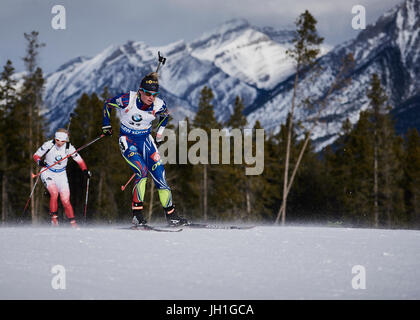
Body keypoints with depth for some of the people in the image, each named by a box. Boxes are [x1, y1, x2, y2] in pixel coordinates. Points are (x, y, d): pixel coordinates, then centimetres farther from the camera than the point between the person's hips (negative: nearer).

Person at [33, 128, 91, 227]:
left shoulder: (68, 147, -12)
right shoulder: (49, 145, -18)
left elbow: (79, 160, -2)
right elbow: (36, 155, -10)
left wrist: (85, 170, -18)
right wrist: (40, 161, -31)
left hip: (61, 175, 2)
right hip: (48, 173, -2)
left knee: (65, 201, -6)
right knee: (54, 193, -28)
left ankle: (73, 223, 7)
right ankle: (54, 217, -15)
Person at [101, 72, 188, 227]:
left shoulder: (159, 105, -11)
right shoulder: (127, 99, -21)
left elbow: (165, 115, 15)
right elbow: (108, 104, -1)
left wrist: (160, 132, 10)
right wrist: (106, 125, 4)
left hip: (145, 139, 4)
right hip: (127, 140, -4)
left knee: (159, 174, -5)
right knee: (142, 171, -24)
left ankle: (171, 215, 4)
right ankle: (137, 215, -18)